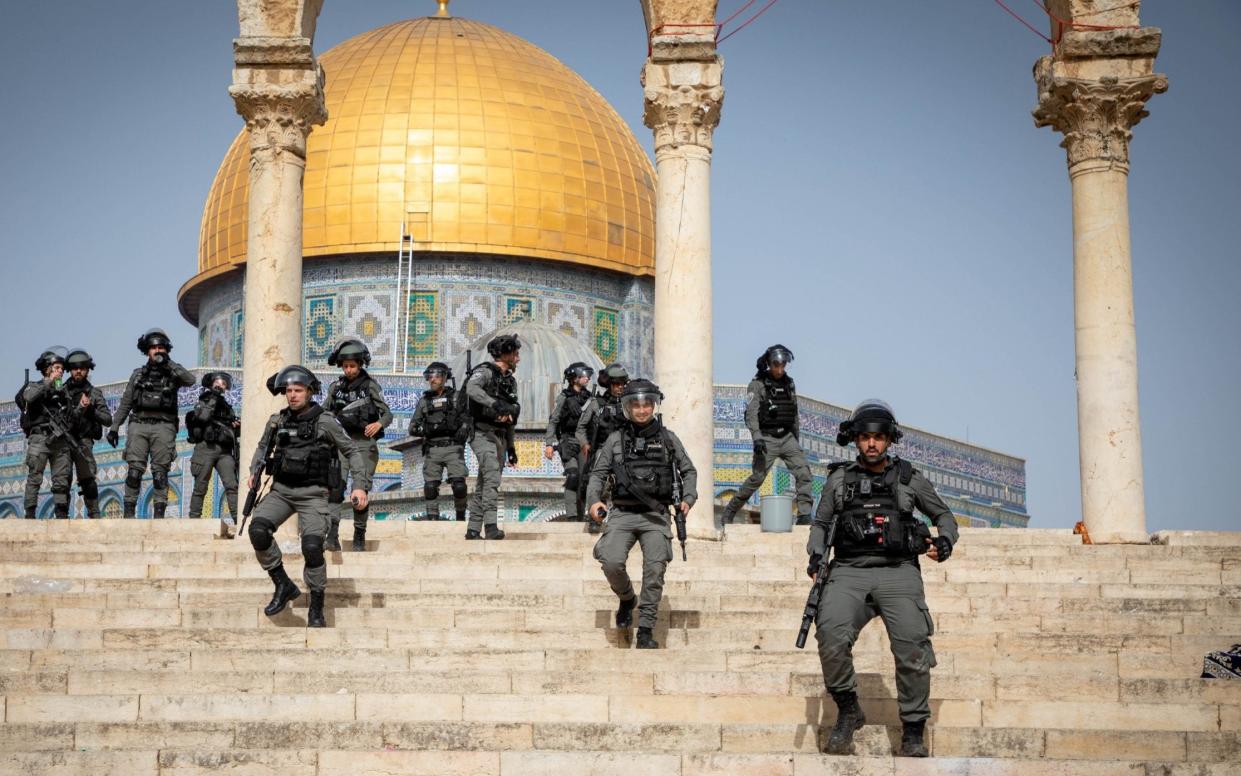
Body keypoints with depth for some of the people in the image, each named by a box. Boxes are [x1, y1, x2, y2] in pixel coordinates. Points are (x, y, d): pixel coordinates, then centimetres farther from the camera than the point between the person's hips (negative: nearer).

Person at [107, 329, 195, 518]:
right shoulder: (138, 374, 18)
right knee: (134, 471, -7)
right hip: (139, 424, 1)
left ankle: (159, 515, -5)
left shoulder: (172, 373, 13)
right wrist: (114, 427, 10)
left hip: (163, 426, -1)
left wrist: (169, 363, -10)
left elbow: (190, 380, -9)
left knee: (160, 472, -4)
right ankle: (129, 513, -6)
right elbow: (125, 403, 17)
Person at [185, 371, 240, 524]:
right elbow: (202, 417, -13)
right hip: (206, 447, -4)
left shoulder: (227, 407, 23)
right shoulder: (203, 402, 8)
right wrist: (213, 399, -8)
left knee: (232, 485, -11)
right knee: (200, 488, -1)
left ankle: (237, 518, -18)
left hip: (224, 451, 4)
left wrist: (237, 427, 6)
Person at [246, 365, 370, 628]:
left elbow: (352, 453, 1)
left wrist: (360, 486, -10)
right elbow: (263, 447, 27)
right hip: (281, 490, 4)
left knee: (312, 546, -22)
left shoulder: (326, 422, -4)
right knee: (258, 530, -23)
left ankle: (316, 609, -2)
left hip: (313, 494, -3)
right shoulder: (277, 422, 7)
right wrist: (254, 472, 12)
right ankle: (283, 586, -5)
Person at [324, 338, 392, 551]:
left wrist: (379, 424, -26)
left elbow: (387, 413, -5)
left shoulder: (370, 386, -1)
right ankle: (332, 535, -21)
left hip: (365, 443, -2)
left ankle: (359, 537, 15)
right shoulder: (335, 387, 8)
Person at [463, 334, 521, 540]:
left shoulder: (510, 380, 19)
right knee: (492, 477, -23)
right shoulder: (484, 371, -6)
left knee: (484, 484, 8)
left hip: (500, 437, 8)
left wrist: (511, 447, 23)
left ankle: (473, 530, 11)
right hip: (483, 434, -8)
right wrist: (496, 405, -39)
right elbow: (471, 389, -30)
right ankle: (491, 526, -33)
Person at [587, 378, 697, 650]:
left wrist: (688, 498, 1)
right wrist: (594, 499, -7)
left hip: (655, 515, 0)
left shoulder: (668, 439, 10)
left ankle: (645, 631, -8)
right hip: (623, 513, 0)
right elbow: (598, 473, 10)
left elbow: (688, 471, 18)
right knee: (611, 561, -20)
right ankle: (627, 599, 12)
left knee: (655, 568, -15)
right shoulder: (616, 439, 9)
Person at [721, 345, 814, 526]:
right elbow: (751, 413, -14)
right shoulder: (757, 385, -3)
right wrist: (756, 438, -27)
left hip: (787, 438, 5)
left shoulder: (789, 385, 15)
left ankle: (804, 516, -13)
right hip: (767, 439, -5)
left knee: (804, 473, -12)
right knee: (757, 478, -7)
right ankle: (728, 513, 7)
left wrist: (797, 441, 22)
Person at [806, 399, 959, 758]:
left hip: (898, 571, 0)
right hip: (849, 571, 0)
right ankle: (847, 710, -9)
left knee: (912, 647, -17)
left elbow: (944, 515, 23)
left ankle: (913, 731, -4)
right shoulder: (839, 479, 17)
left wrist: (945, 541, 2)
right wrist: (816, 556, 4)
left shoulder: (908, 479, 15)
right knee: (831, 632, -27)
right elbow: (820, 523, 23)